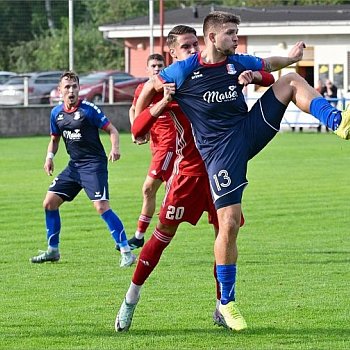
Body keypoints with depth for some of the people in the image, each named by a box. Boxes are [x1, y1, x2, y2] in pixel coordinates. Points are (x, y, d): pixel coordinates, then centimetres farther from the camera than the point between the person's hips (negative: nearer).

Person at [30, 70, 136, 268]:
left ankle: (127, 252, -15)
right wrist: (50, 157, 2)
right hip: (74, 166, 7)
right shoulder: (56, 113, 7)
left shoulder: (88, 109, -11)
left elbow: (112, 129, -9)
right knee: (49, 203, 4)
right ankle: (53, 251, 20)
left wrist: (115, 148, -28)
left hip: (94, 164, -7)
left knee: (102, 207, -20)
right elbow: (55, 139, 21)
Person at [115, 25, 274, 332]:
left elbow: (268, 79, 6)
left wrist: (251, 76, -19)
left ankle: (222, 309, 11)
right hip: (189, 171, -2)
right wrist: (163, 102, -27)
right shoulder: (170, 85, -4)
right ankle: (131, 298, 6)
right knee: (165, 232, -5)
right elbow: (137, 130, -10)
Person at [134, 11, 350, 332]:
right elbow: (150, 88, 8)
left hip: (249, 131, 5)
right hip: (220, 149, -5)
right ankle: (227, 302, 4)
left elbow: (268, 65, 23)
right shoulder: (184, 70, -8)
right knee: (229, 224, -11)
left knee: (292, 81, -6)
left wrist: (290, 58, 4)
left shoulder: (238, 63, 4)